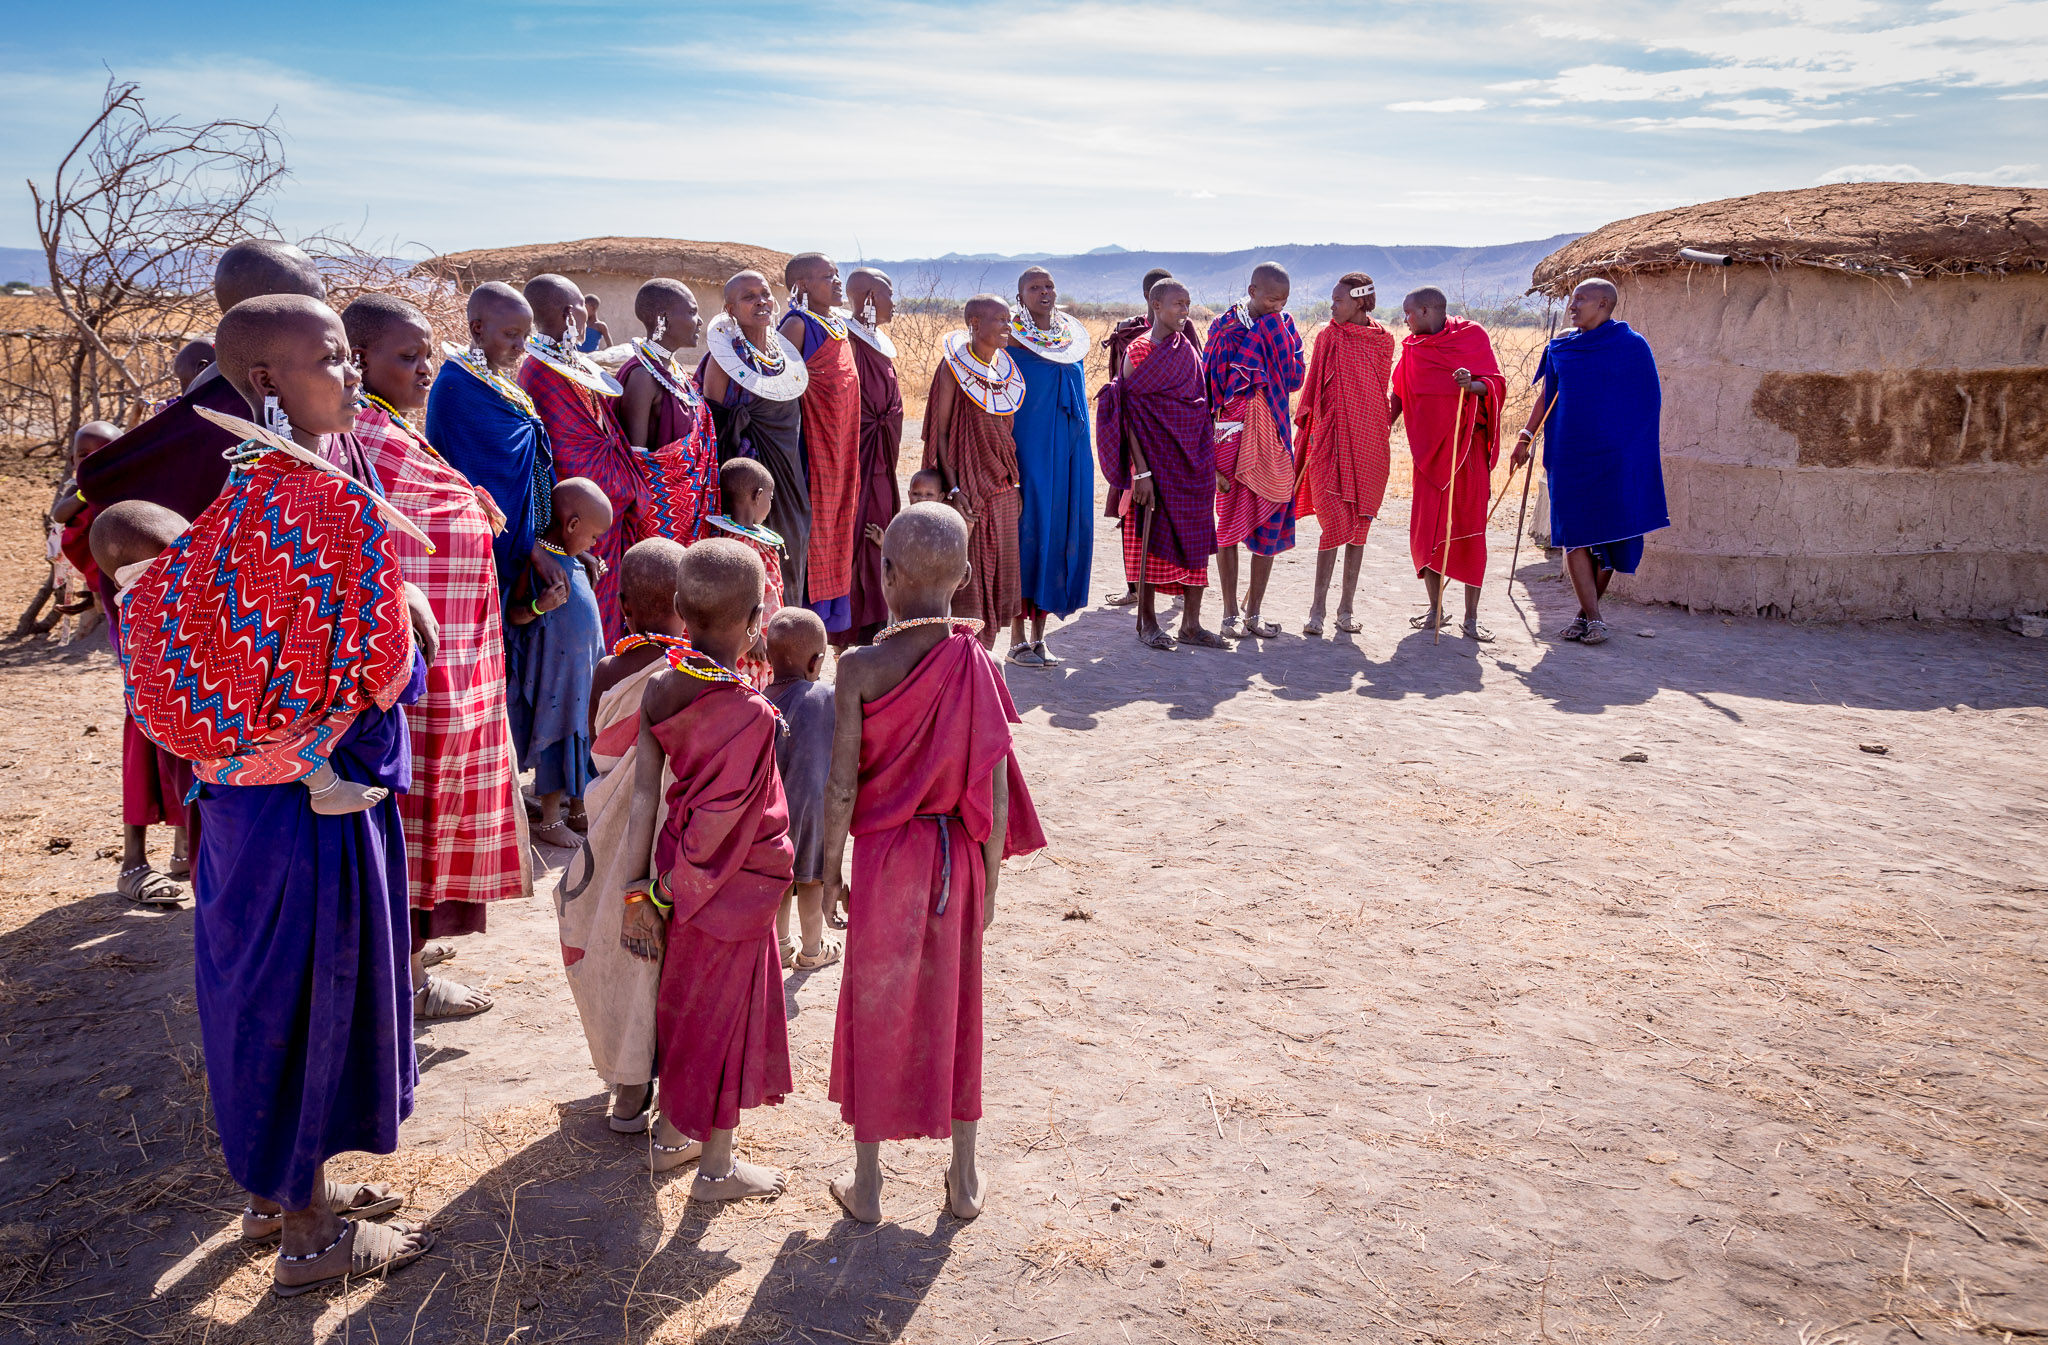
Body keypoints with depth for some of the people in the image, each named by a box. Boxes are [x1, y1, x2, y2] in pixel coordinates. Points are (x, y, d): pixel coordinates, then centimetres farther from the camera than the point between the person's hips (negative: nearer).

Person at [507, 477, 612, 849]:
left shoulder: (571, 558, 10)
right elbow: (513, 613, -20)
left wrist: (590, 571, 17)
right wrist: (539, 606, -34)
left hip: (583, 665, 9)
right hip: (554, 669, -9)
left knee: (583, 734, 16)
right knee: (555, 736, 0)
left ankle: (579, 810, 29)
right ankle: (550, 821, 12)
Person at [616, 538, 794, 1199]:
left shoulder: (662, 686, -8)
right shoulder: (751, 715, -27)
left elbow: (644, 792, -6)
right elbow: (715, 823, -25)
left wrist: (640, 889, -1)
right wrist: (667, 893, -11)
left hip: (685, 875, 7)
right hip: (731, 887, -6)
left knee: (684, 1001, 23)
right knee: (726, 1016, 10)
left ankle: (671, 1136, 40)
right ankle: (716, 1165, 26)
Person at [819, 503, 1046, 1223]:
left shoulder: (861, 667, -15)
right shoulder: (981, 667, -8)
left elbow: (841, 787, -11)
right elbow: (995, 794, -6)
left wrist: (830, 869, 3)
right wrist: (989, 881, 5)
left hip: (883, 854, -2)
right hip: (958, 857, 2)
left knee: (875, 1011, 13)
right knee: (954, 1009, 17)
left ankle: (866, 1183, 27)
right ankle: (964, 1179, 29)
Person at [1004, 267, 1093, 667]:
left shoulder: (1073, 338, 12)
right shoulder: (1012, 339, -3)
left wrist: (1078, 452, 16)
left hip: (1067, 450, 5)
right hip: (1027, 449, -5)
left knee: (1059, 532, 4)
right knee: (1026, 529, -6)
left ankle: (1039, 634, 12)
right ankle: (1018, 638, 2)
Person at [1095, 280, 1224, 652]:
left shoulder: (1187, 349, 10)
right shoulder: (1138, 351, -8)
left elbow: (1201, 403, 15)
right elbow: (1129, 412, -11)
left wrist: (1209, 461, 8)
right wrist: (1141, 471, -18)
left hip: (1193, 460, 6)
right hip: (1156, 460, -5)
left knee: (1194, 539, 5)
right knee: (1153, 537, 2)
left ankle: (1191, 624, 11)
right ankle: (1147, 620, 15)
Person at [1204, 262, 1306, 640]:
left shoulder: (1283, 327, 7)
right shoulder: (1225, 328, -4)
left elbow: (1294, 380, -4)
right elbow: (1211, 387, -5)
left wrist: (1281, 337, -12)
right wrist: (1209, 452, -10)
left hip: (1273, 439, 4)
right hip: (1234, 436, -4)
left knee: (1270, 524, 6)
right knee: (1230, 523, 0)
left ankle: (1254, 612, 18)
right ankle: (1230, 613, 10)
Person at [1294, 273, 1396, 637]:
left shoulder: (1383, 340, 5)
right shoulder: (1329, 335, 2)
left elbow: (1381, 391, 14)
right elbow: (1315, 386, 6)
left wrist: (1383, 430, 13)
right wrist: (1310, 429, 1)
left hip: (1368, 444, 2)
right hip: (1332, 440, -2)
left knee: (1358, 527, 5)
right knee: (1336, 525, -9)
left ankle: (1346, 607, 14)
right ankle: (1318, 608, 0)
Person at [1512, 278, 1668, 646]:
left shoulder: (1633, 346, -1)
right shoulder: (1561, 348, 9)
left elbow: (1650, 402, 2)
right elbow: (1547, 396, 16)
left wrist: (1648, 450, -1)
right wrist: (1527, 436, 7)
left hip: (1616, 456, -3)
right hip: (1569, 455, 3)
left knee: (1610, 533, 1)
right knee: (1574, 532, -4)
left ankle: (1587, 610, 14)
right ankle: (1592, 618, 0)